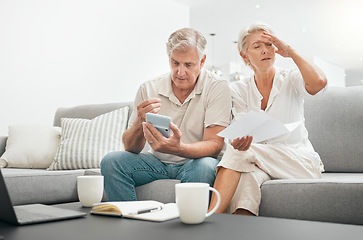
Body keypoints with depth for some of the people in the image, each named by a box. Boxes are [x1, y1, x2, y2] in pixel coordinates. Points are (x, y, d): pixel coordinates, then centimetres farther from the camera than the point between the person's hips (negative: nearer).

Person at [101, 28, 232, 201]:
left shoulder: (217, 88, -11)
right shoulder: (148, 89, -3)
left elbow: (214, 145, -19)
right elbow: (130, 148, -4)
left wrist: (177, 148, -39)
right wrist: (140, 123, -28)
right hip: (157, 162, 3)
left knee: (205, 166, -36)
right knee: (111, 161, -19)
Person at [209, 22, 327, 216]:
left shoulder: (291, 80, 0)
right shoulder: (238, 90, 7)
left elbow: (319, 82, -24)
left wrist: (290, 52, -11)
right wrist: (240, 141, -32)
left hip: (301, 162, -2)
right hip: (258, 162, 2)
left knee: (240, 153, -31)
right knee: (247, 177, -37)